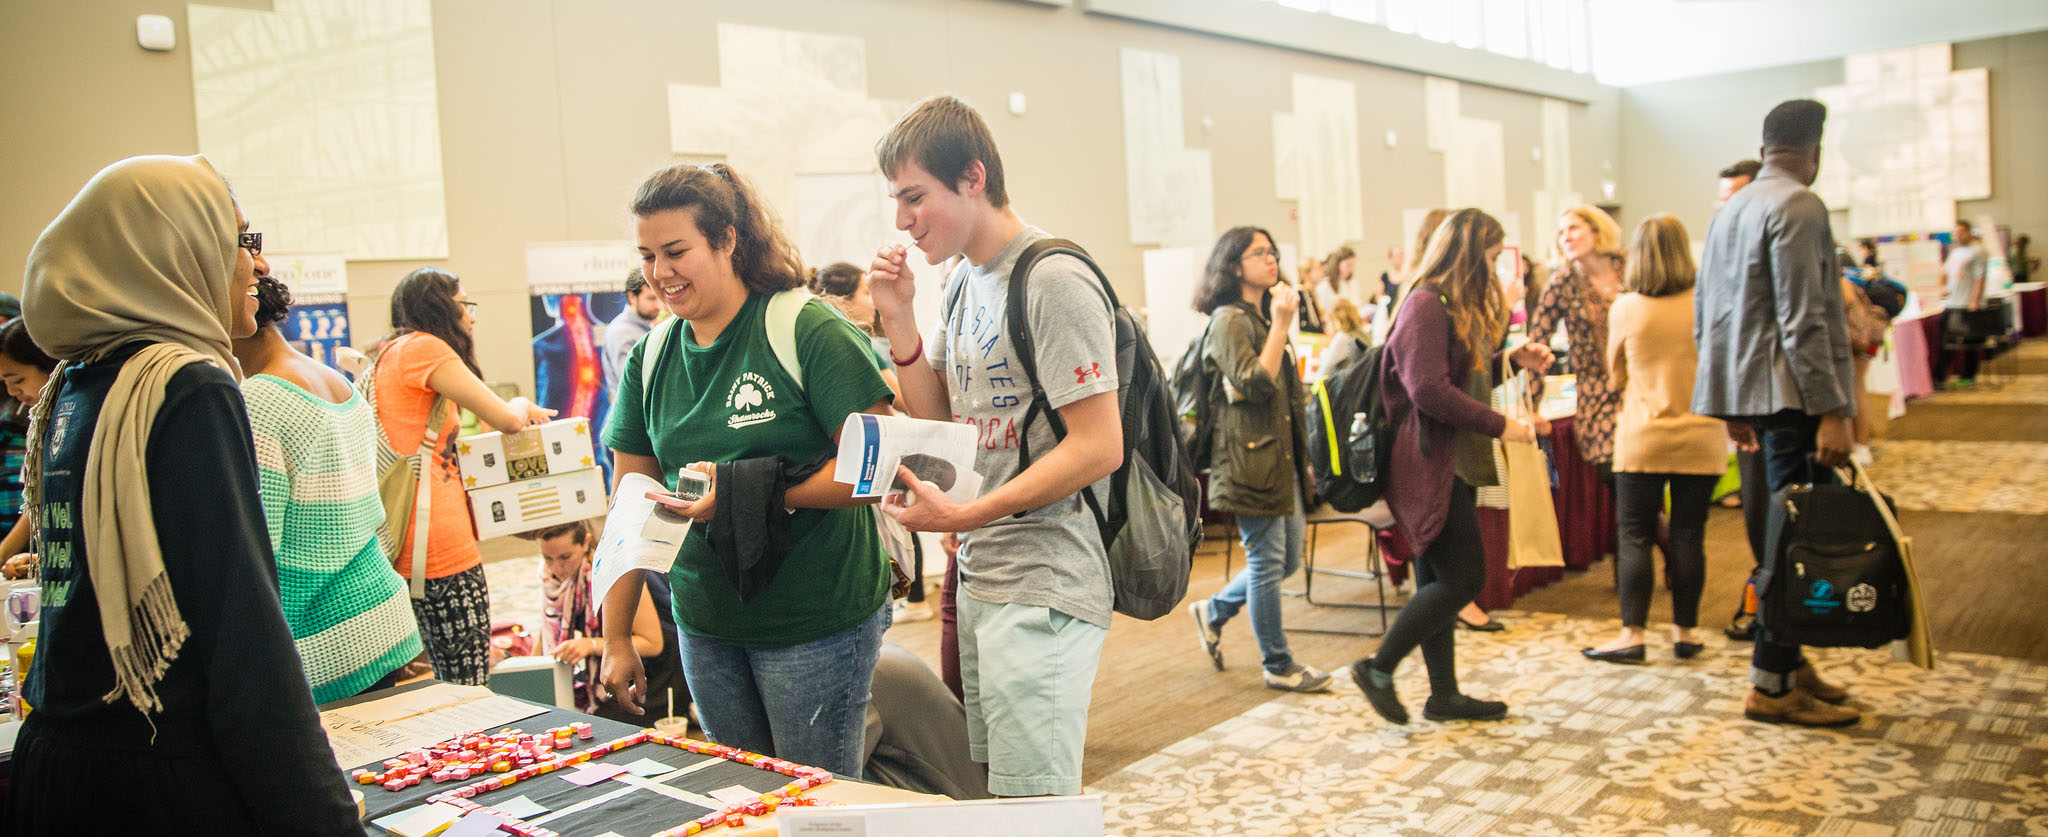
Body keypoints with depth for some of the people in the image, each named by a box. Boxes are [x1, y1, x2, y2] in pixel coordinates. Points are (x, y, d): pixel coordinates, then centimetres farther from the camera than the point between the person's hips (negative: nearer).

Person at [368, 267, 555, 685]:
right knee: (472, 695, -5)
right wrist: (523, 405, 13)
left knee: (450, 687, 13)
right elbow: (505, 419, -11)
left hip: (401, 545, 10)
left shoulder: (388, 354, 20)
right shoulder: (424, 348, -7)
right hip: (440, 543, -10)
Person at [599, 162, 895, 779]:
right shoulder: (651, 358, 6)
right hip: (705, 623, 6)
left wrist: (754, 490, -25)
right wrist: (616, 638, 8)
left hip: (815, 620, -5)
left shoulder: (808, 330, -12)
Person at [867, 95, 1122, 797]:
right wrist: (898, 318, 2)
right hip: (979, 576, 9)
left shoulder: (1054, 280, -15)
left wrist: (967, 515, -22)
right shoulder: (963, 280, 13)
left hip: (1044, 587, -9)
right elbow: (938, 419, 15)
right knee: (991, 786, 16)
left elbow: (1099, 447, -19)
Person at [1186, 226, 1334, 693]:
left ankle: (1213, 613, 31)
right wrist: (1281, 325, -20)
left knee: (1288, 558, 13)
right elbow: (1255, 383, -23)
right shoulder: (1229, 321, -11)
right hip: (1251, 457, -9)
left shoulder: (1261, 317, 18)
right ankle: (1278, 666, 12)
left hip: (1282, 456, 10)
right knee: (1268, 562, 0)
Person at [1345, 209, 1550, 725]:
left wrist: (1511, 359, 9)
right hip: (1426, 462, -11)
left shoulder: (1458, 306, 18)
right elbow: (1430, 390, -23)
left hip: (1450, 461, 11)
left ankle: (1444, 694, 20)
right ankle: (1378, 669, 2)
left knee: (1439, 580, 13)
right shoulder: (1426, 304, -15)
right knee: (1463, 578, -9)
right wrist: (1499, 426, -18)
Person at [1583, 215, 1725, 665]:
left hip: (1642, 438, -1)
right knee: (1688, 536, 7)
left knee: (1635, 536, 4)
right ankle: (1685, 632, 14)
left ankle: (1632, 634, 3)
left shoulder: (1625, 307, -5)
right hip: (1701, 437, 2)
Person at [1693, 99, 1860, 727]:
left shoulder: (1728, 212, 16)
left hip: (1750, 392, 9)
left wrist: (1735, 406, 22)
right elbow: (1803, 319, -19)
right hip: (1792, 394, -9)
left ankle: (1789, 661, 21)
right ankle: (1772, 686, -3)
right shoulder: (1798, 206, -11)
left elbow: (1704, 317, 19)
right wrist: (1830, 409, -18)